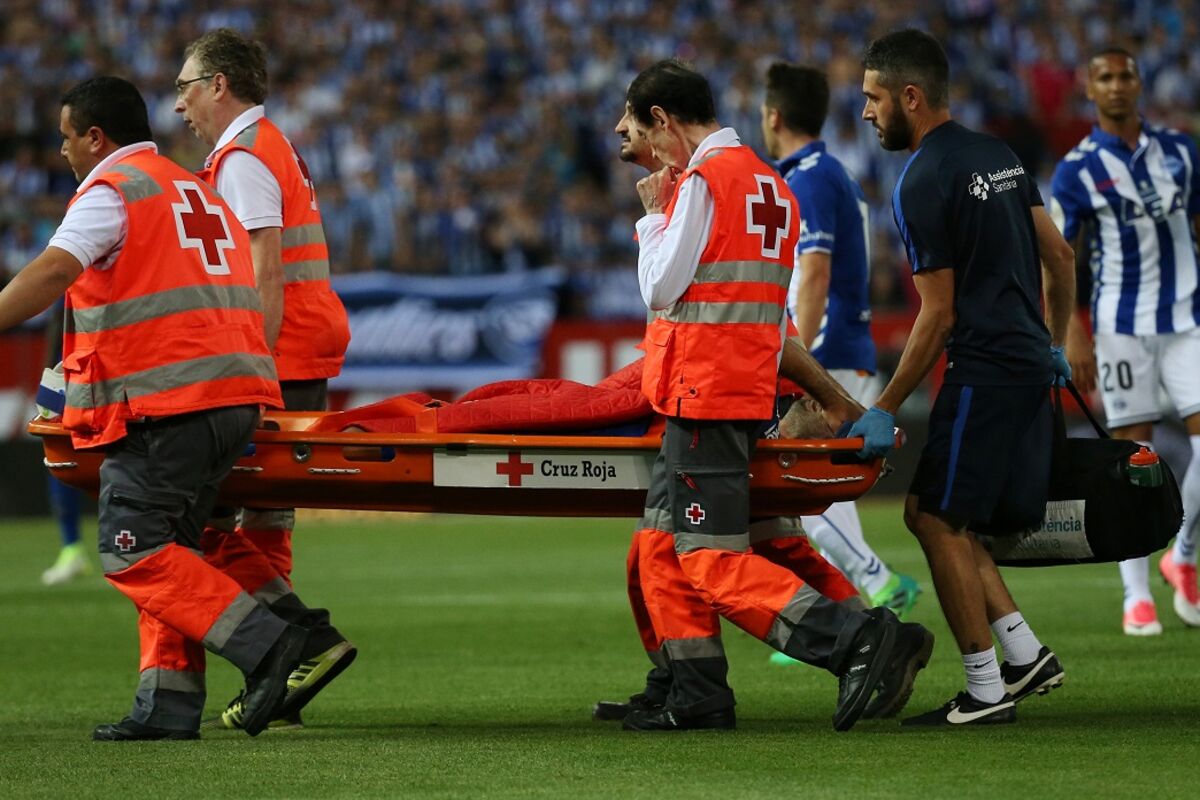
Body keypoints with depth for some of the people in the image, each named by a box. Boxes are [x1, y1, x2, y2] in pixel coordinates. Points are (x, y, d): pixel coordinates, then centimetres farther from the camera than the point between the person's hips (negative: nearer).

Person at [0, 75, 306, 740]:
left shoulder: (109, 190, -2)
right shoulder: (199, 193, 25)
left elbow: (53, 270, -18)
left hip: (166, 401, -9)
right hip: (236, 394, 9)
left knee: (133, 552, -8)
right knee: (167, 549, 11)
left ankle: (263, 642, -16)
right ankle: (168, 704, 5)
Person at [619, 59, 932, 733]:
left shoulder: (703, 180, -12)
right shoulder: (771, 185, 16)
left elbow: (662, 286, -11)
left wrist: (654, 217, 2)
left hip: (704, 394, -10)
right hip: (747, 390, 10)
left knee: (715, 564, -12)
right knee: (666, 550, 15)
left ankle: (864, 639, -23)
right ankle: (698, 697, 13)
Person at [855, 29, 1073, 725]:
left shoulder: (924, 184, -13)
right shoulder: (996, 155, 13)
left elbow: (938, 315, -13)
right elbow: (1061, 258, 16)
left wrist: (886, 410, -8)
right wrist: (1057, 346, 29)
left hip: (984, 370, -9)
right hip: (1030, 367, 9)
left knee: (939, 520, -3)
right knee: (932, 513, 14)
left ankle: (987, 690, -2)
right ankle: (1026, 655, 10)